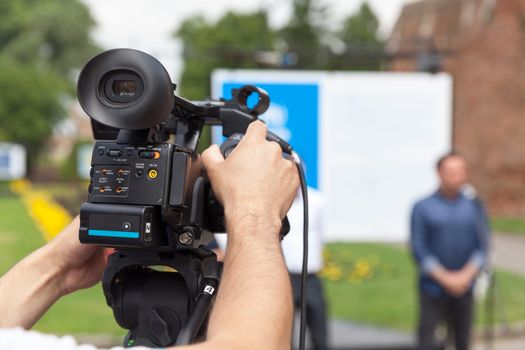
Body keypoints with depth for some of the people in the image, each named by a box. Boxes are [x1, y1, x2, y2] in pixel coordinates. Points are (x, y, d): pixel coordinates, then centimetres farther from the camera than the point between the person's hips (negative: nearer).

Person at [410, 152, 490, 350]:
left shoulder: (474, 206, 5)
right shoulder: (423, 208, -1)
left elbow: (483, 246, 2)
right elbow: (419, 249, -4)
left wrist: (466, 275, -12)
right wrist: (445, 278, -13)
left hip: (464, 288, 2)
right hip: (433, 288, -2)